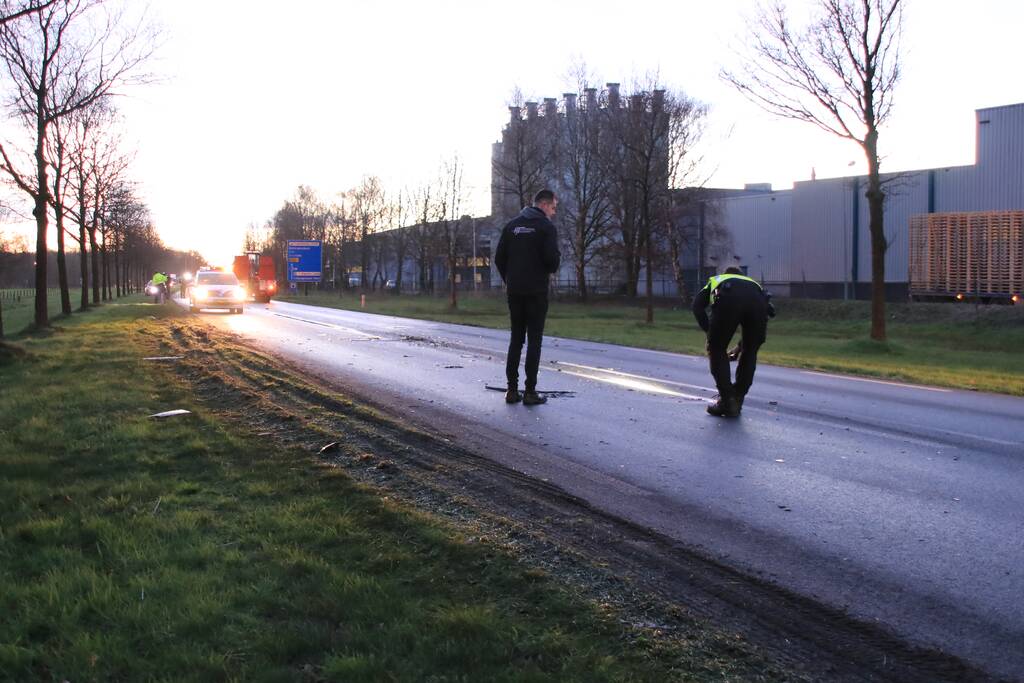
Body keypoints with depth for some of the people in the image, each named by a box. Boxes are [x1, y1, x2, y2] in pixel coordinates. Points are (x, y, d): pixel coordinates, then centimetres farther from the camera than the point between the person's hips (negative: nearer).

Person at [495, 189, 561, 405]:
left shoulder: (512, 225, 9)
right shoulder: (546, 227, -8)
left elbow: (499, 257, 6)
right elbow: (552, 258, -17)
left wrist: (508, 279, 15)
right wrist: (550, 270, 5)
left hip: (514, 290, 5)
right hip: (536, 290, -5)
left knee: (516, 339, 11)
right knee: (534, 340, 0)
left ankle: (512, 390, 10)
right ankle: (530, 392, -1)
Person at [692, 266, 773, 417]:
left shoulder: (715, 280, 41)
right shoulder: (752, 281, 46)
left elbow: (697, 305, 21)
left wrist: (710, 332, 18)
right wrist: (739, 347, 47)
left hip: (728, 300, -3)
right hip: (759, 300, 3)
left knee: (717, 350, 16)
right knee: (749, 353, 23)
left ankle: (727, 402, 13)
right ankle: (737, 402, 26)